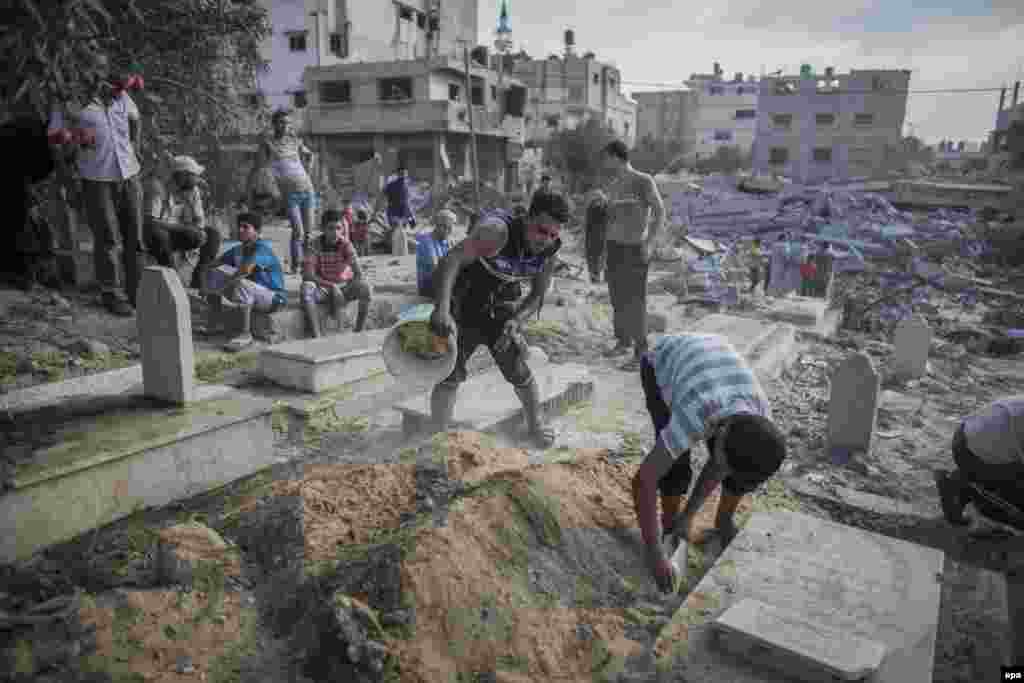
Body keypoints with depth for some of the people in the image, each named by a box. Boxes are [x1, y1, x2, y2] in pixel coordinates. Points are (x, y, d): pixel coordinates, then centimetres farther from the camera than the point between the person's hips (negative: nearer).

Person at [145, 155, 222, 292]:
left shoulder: (193, 190, -5)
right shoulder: (161, 189, -21)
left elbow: (199, 219, -2)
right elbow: (150, 221, -28)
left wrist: (200, 231, -27)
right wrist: (184, 228, -34)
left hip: (179, 235, 5)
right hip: (158, 237, -5)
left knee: (213, 234, -13)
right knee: (158, 233, -39)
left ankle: (198, 282, -14)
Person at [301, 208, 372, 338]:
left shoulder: (346, 245, -9)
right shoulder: (317, 245, -11)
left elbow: (358, 273, -19)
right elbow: (307, 274, -19)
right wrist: (331, 286, -28)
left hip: (344, 286, 1)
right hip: (323, 287, 0)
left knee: (365, 288, -29)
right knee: (306, 288, -32)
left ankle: (359, 332, -17)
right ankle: (317, 336, -34)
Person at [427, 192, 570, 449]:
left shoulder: (549, 253, -15)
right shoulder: (498, 231, -33)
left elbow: (537, 296, -3)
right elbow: (451, 260, -45)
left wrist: (516, 320, -24)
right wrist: (441, 307, -60)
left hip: (501, 313, 4)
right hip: (463, 310, -3)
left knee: (520, 373, 5)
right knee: (449, 375, -5)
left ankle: (536, 424, 30)